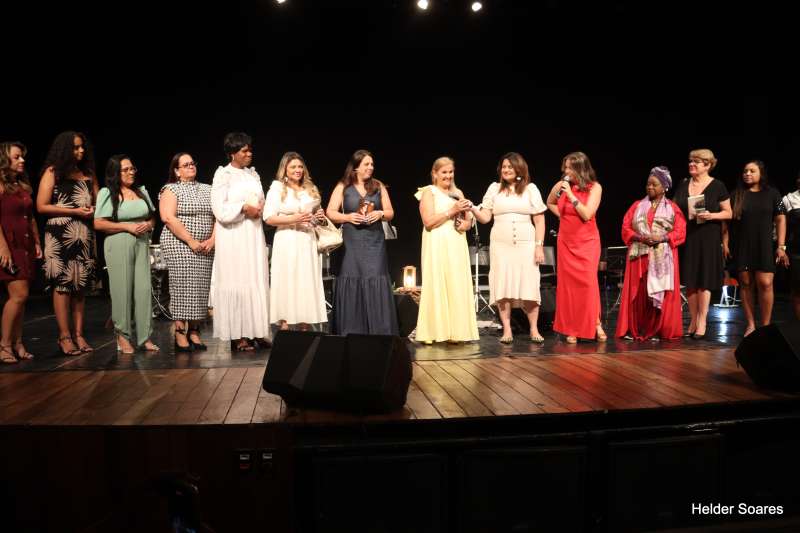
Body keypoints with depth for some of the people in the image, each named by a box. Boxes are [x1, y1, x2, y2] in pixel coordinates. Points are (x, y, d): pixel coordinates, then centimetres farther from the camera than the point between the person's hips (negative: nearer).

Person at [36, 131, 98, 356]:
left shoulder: (88, 173, 16)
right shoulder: (53, 171, 2)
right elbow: (41, 206, -4)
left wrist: (93, 210, -2)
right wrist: (75, 211, -11)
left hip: (85, 236, 5)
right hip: (60, 236, -5)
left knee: (81, 284, 4)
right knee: (62, 284, -5)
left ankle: (78, 334, 8)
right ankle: (64, 336, 0)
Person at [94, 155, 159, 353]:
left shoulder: (141, 191, 16)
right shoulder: (107, 193, 1)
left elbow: (153, 217, 22)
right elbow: (98, 224, -7)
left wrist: (148, 225, -1)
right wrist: (128, 227, -12)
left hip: (142, 244, 4)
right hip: (118, 245, -4)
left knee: (143, 288, -1)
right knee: (122, 290, -3)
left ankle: (144, 336, 5)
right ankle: (122, 336, 9)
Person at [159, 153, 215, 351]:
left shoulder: (207, 190, 17)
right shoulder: (171, 190, 2)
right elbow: (168, 218, -11)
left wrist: (212, 240, -4)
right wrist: (191, 241, -16)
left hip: (206, 248, 5)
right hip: (179, 244, -5)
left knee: (201, 288, 1)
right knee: (182, 287, -9)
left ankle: (194, 332, 8)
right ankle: (180, 333, -5)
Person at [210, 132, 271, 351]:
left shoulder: (253, 173, 15)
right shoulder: (223, 174, -4)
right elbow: (220, 209, -10)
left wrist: (260, 208, -2)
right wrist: (243, 208, -15)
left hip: (254, 234, 6)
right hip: (233, 236, -6)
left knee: (257, 280, 3)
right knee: (236, 281, -6)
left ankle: (255, 330, 8)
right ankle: (237, 335, -4)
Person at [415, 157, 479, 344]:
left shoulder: (458, 193, 18)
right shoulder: (429, 192, 1)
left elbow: (468, 221, 20)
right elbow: (429, 222, -11)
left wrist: (467, 222, -3)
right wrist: (452, 211, -14)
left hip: (457, 246, 6)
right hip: (438, 246, -5)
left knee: (458, 286, 2)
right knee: (438, 286, -8)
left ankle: (456, 331, 6)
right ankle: (437, 331, -5)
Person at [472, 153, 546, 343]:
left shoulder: (530, 189, 6)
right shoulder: (494, 188, 9)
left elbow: (539, 221, 4)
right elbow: (485, 218, 5)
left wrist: (539, 246, -4)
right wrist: (472, 208, -14)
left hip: (526, 245, -1)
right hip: (500, 245, 1)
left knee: (529, 286, -3)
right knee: (503, 287, -2)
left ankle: (534, 330, 9)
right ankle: (507, 330, 5)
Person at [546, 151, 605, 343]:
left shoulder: (594, 187, -6)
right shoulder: (561, 185, 2)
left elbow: (587, 214, -17)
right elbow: (550, 203, 22)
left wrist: (571, 194, -19)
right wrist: (561, 215, 8)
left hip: (587, 241, -3)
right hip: (566, 241, 3)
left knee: (588, 282, -10)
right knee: (567, 284, 2)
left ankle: (596, 324, 7)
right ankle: (571, 329, 9)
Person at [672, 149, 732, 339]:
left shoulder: (717, 186, -1)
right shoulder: (683, 185, 10)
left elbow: (728, 213, 1)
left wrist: (711, 215, -17)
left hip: (707, 238, -4)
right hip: (686, 237, 4)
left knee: (703, 281, -2)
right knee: (690, 280, 5)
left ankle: (702, 323, 6)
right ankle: (693, 321, 15)